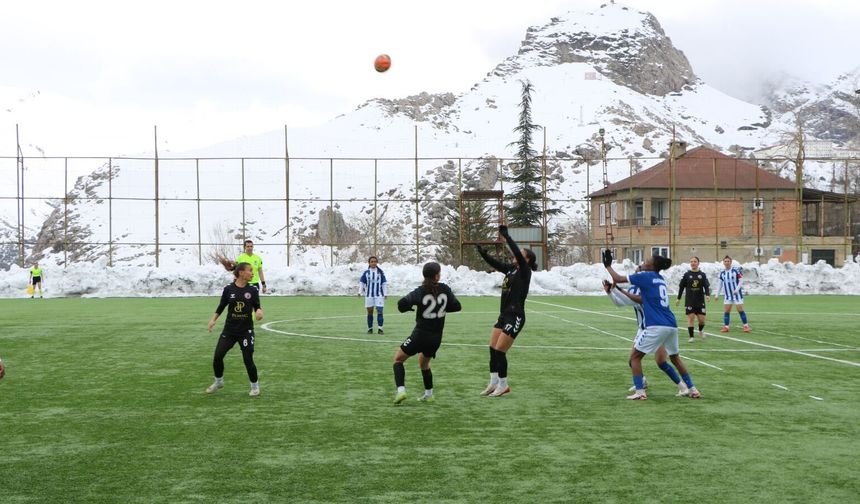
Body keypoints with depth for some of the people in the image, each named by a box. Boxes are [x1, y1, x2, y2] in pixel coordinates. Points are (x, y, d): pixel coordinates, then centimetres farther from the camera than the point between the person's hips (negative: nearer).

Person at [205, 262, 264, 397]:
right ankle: (218, 381, 23)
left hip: (246, 331, -1)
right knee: (218, 356, -2)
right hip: (229, 330, 1)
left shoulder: (252, 290, -3)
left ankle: (255, 385, 18)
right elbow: (221, 306, 5)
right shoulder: (228, 289, -4)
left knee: (248, 360, -4)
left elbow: (257, 306, 1)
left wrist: (259, 311, -21)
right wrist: (213, 319, -5)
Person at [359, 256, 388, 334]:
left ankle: (380, 328, -6)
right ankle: (370, 328, 14)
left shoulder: (380, 272, 4)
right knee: (370, 312, 5)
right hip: (369, 295, 1)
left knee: (379, 311, -9)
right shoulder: (366, 273, 3)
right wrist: (360, 292, -5)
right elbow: (361, 282, 7)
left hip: (379, 295, -1)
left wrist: (385, 293, 4)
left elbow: (384, 283, 8)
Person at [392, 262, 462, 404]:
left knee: (398, 359, 12)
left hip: (420, 335, -4)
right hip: (436, 338, 4)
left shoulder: (420, 292, -15)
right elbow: (456, 306, 4)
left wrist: (408, 307, -4)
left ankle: (401, 390, -5)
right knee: (424, 363, 29)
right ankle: (429, 394, 29)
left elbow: (403, 303, -27)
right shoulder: (445, 289, -5)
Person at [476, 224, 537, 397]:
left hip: (515, 317, -8)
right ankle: (494, 383, 14)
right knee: (492, 349, 6)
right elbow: (494, 263, 9)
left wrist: (506, 235, -23)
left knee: (499, 351, -7)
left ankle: (503, 385, 6)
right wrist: (482, 251, -6)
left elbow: (517, 253, -24)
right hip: (504, 315, 8)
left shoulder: (525, 271, -10)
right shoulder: (511, 268, 11)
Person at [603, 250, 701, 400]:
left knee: (635, 356, 6)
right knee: (675, 357, 26)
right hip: (671, 325, 7)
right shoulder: (660, 279, 20)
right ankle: (692, 389, 25)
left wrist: (608, 265, 15)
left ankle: (640, 392, -2)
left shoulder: (646, 276, -2)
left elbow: (618, 279, 0)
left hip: (656, 326, -7)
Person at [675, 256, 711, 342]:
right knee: (690, 318, -7)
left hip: (700, 301, 1)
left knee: (702, 319, 2)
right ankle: (691, 337, 1)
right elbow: (681, 287, 7)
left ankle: (701, 330, 34)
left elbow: (707, 286, -2)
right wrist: (678, 298, 7)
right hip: (689, 301, -1)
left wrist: (707, 294, -21)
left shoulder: (702, 275, 3)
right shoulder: (687, 275, 1)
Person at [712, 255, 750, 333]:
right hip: (727, 295, 4)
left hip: (737, 294, -4)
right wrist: (717, 294, 12)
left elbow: (741, 280, -9)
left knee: (740, 310, -3)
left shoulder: (736, 270, -8)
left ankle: (746, 326, 5)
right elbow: (720, 285, 15)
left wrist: (737, 289, -21)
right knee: (726, 311, -1)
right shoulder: (722, 273, 7)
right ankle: (726, 327, 4)